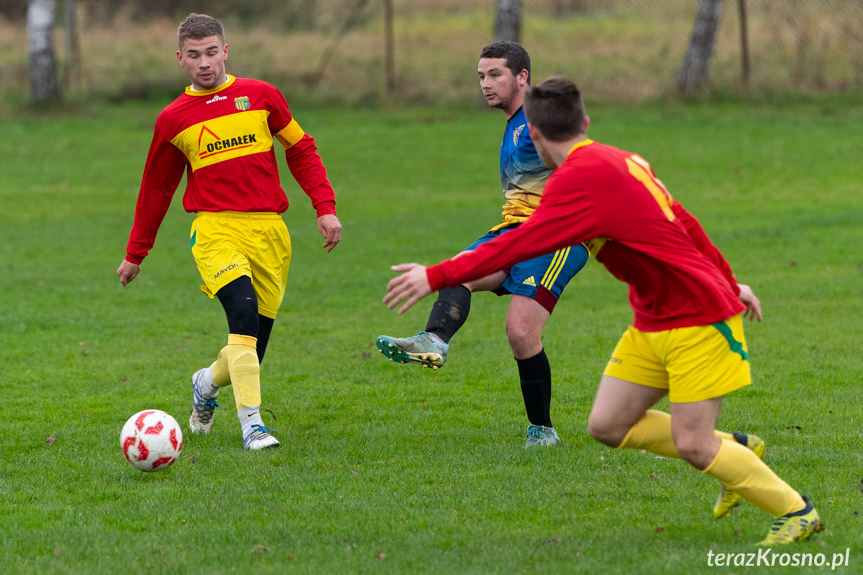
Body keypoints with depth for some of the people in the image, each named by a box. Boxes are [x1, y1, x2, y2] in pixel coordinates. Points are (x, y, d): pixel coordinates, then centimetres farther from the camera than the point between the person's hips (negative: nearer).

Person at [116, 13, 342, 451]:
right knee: (243, 311, -28)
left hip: (269, 231, 2)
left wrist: (325, 207, 6)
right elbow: (156, 188, 18)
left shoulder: (260, 96, 7)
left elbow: (301, 149, 17)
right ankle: (251, 424, -26)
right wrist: (135, 254, 24)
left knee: (253, 342, 2)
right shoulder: (174, 119, 7)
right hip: (215, 229, -2)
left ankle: (208, 383, 36)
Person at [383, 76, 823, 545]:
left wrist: (437, 277, -24)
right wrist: (728, 284, 28)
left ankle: (797, 511, 9)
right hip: (653, 323, 9)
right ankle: (737, 451, 20)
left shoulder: (580, 177, -20)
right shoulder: (619, 162, 9)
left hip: (699, 321, -9)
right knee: (608, 425, 4)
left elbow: (522, 245, -26)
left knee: (692, 445, -9)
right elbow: (683, 223, 18)